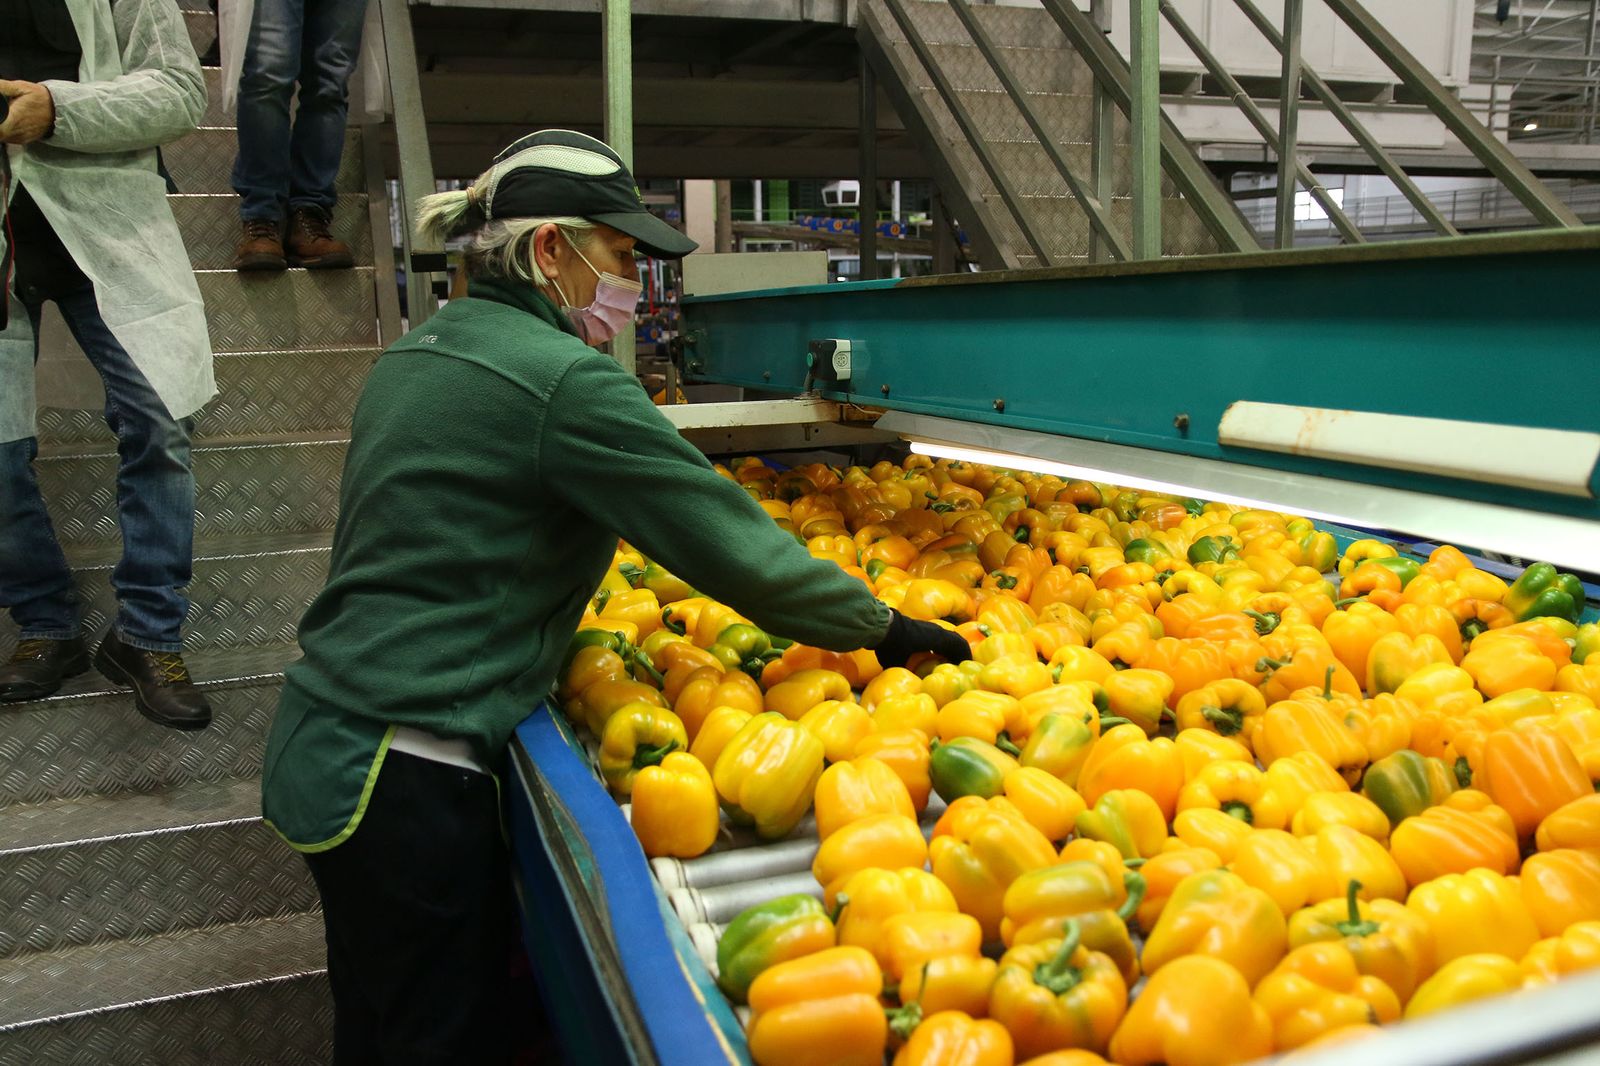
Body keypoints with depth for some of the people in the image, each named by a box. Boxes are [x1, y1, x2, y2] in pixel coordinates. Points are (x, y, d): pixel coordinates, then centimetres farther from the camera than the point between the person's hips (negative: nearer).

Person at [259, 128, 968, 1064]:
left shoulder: (416, 356, 11)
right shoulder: (566, 381, -17)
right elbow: (730, 540, -16)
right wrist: (882, 626, -4)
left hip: (327, 743, 9)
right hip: (407, 780, -9)